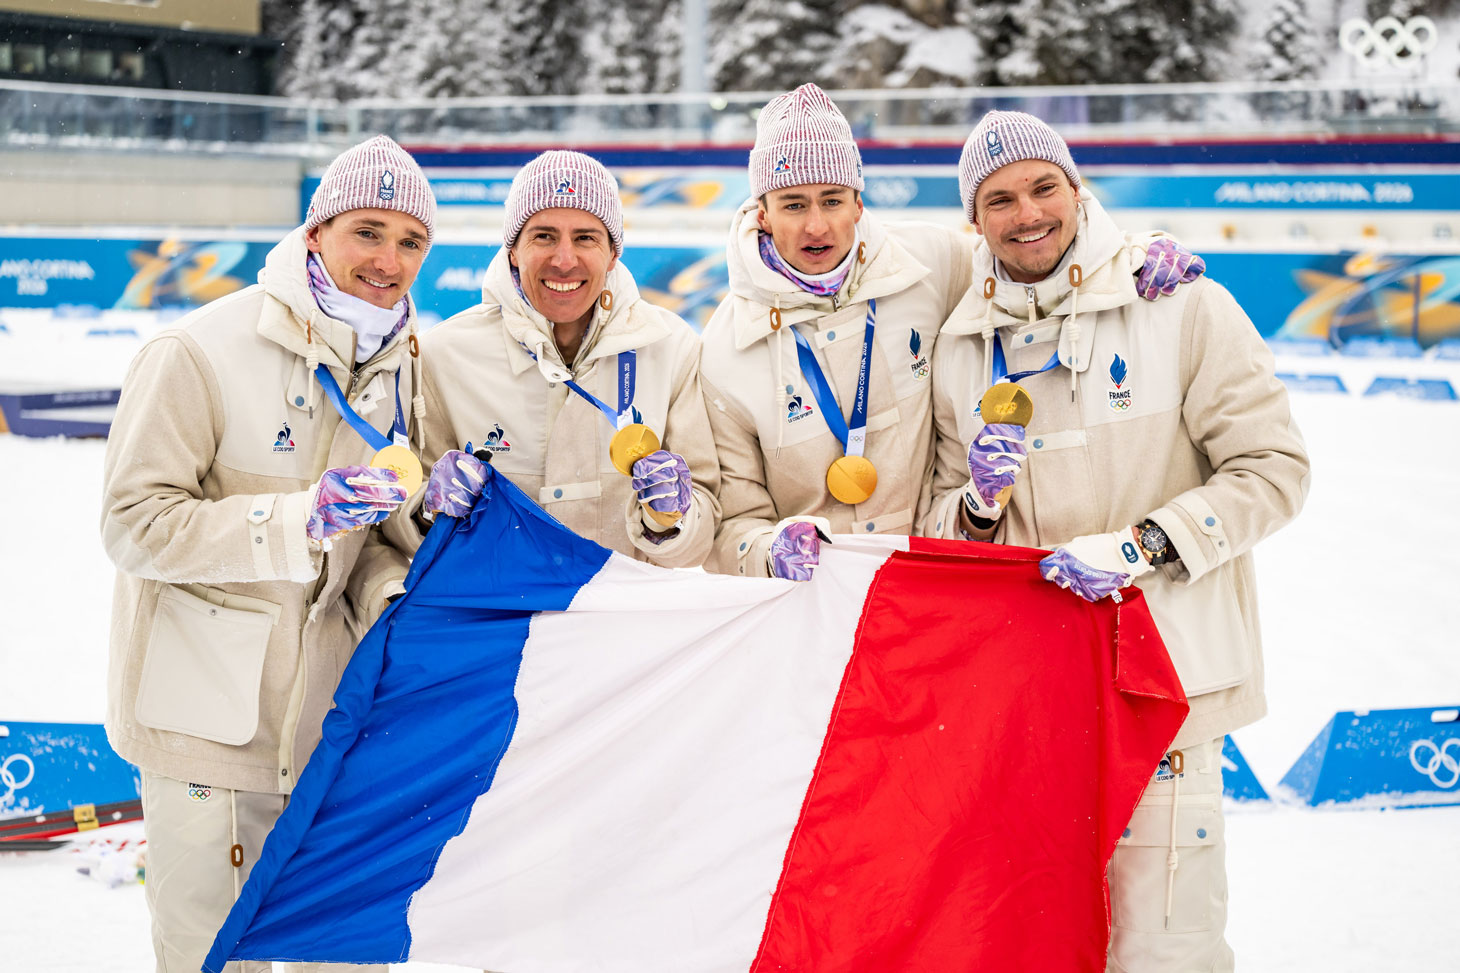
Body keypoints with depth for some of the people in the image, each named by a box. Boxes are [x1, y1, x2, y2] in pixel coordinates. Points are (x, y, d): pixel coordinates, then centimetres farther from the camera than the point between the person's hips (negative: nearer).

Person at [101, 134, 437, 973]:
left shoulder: (404, 367, 6)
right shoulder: (200, 354, -14)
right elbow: (135, 524, -17)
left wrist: (391, 597, -6)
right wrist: (302, 518, -26)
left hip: (331, 716, 6)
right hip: (208, 716, -5)